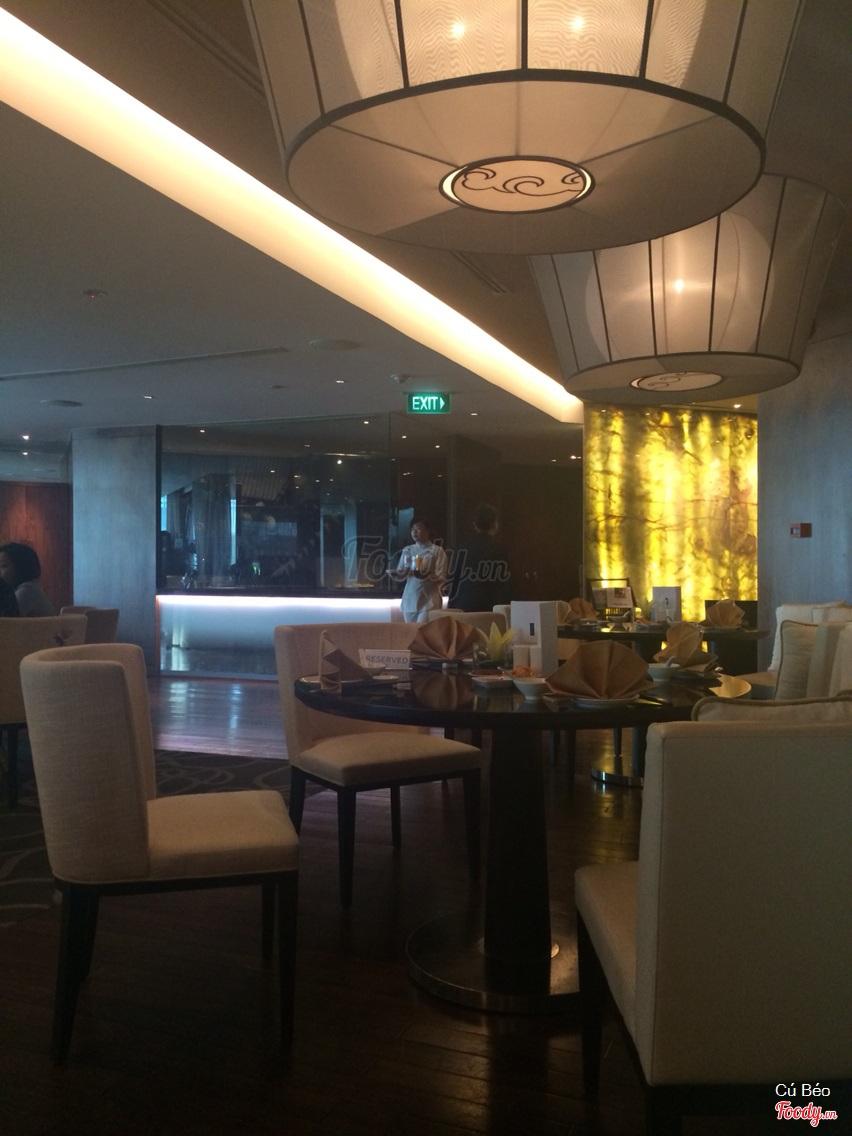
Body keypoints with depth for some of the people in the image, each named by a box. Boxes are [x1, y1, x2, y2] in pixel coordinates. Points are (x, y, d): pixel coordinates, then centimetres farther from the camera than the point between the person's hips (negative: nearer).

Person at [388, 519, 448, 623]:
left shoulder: (437, 550, -2)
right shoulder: (407, 550, 13)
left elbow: (441, 578, -7)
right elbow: (401, 573, 11)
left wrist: (427, 576, -26)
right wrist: (394, 574, -12)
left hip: (429, 601, -5)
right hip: (409, 600, 5)